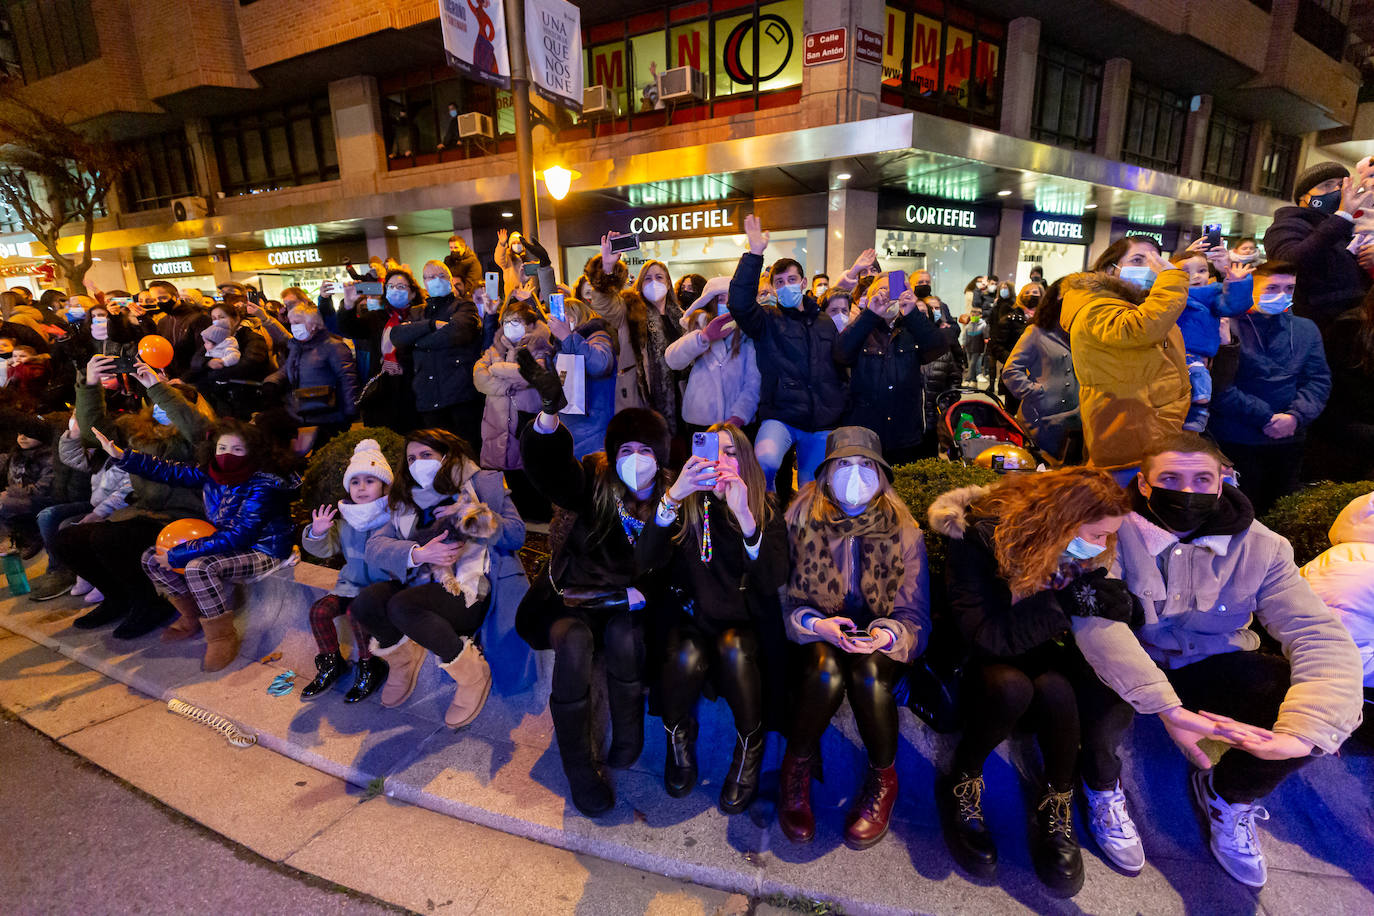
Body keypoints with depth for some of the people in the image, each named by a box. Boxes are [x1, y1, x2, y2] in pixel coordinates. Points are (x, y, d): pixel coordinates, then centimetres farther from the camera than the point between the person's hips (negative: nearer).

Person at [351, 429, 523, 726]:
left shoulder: (483, 483, 7)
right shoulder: (407, 499, 19)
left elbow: (517, 535, -3)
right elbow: (374, 546, 2)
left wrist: (472, 516, -15)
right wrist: (419, 553, -17)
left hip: (468, 590, -5)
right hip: (420, 586, 5)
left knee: (402, 607, -30)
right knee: (364, 603, -21)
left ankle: (473, 674, -12)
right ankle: (405, 656, 10)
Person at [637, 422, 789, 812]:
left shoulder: (766, 509, 1)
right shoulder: (684, 506, 2)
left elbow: (773, 581, -16)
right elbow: (646, 560, -16)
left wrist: (744, 515, -30)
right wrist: (673, 495, -30)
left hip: (744, 622, 0)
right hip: (689, 616, 1)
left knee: (734, 650, -31)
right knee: (688, 657, -30)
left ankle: (750, 744, -3)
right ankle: (678, 735, 3)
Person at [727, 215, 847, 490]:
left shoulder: (825, 323, 15)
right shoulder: (768, 320, 3)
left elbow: (840, 368, 19)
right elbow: (739, 302, -17)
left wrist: (840, 407, 10)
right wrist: (754, 255, -23)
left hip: (821, 425, 4)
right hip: (780, 417, -4)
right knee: (765, 461, -33)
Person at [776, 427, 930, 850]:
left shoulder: (903, 530, -4)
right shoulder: (802, 520, -4)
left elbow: (915, 616, -4)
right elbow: (785, 599, -3)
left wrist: (888, 633, -26)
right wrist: (816, 624, -24)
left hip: (879, 643, 0)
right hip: (816, 636, 0)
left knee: (869, 674, -33)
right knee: (826, 672, -33)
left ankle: (883, 778, -4)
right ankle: (796, 768, -5)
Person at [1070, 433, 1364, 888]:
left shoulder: (1260, 546, -7)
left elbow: (1322, 635, -15)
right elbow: (1092, 616, -32)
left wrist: (1303, 732, -33)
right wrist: (1165, 707, -41)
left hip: (1212, 667, 4)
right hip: (1131, 665, -4)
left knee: (1337, 706, -18)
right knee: (1101, 679, -36)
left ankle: (1228, 794, 11)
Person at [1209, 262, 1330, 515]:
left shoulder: (1306, 329, 14)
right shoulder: (1230, 327, -5)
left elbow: (1320, 380, 8)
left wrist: (1295, 416, -9)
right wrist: (1265, 418, -14)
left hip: (1290, 442, 5)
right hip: (1238, 443, -5)